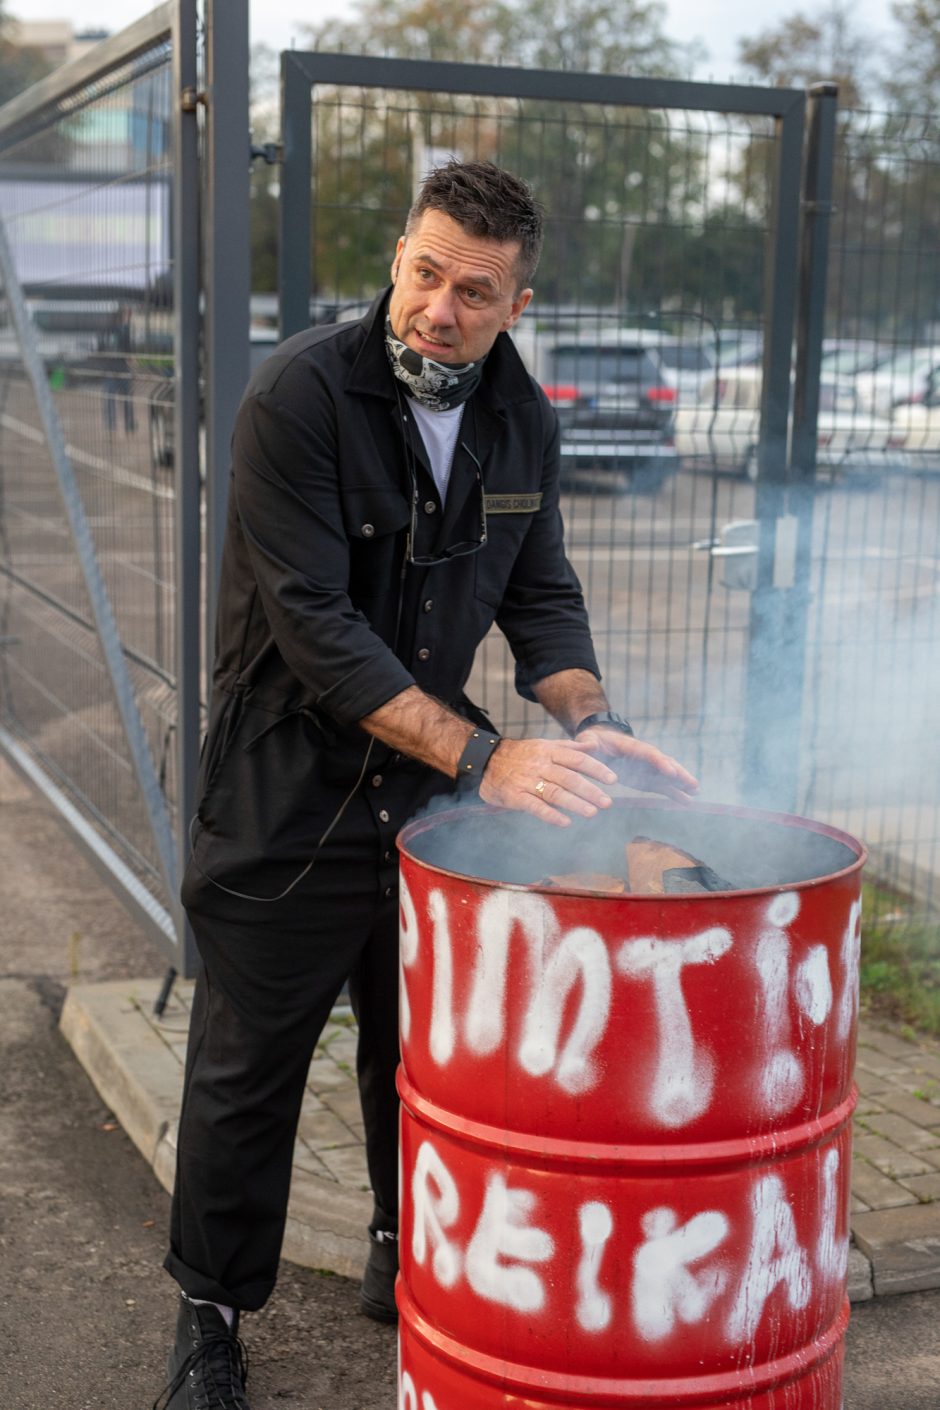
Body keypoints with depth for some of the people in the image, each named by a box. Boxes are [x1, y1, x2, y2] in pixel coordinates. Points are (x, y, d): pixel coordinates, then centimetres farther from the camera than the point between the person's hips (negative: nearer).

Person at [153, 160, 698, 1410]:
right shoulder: (300, 395, -19)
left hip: (431, 788, 5)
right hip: (287, 795, -5)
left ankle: (407, 1249, 40)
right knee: (248, 1067, 7)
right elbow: (315, 623, -25)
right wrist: (481, 754, -31)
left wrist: (590, 723, -13)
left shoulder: (522, 420, 1)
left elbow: (542, 597, 7)